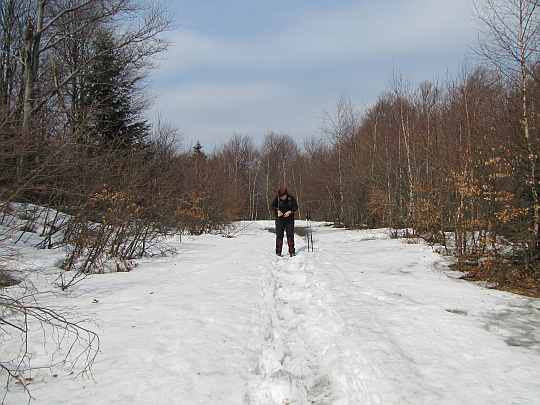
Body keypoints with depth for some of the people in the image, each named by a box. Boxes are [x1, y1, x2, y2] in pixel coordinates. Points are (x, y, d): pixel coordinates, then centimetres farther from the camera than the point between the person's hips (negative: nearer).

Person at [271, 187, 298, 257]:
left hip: (289, 219, 0)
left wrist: (290, 212, -18)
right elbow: (272, 206, 0)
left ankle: (292, 251, 7)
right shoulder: (277, 197, -11)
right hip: (280, 219, 0)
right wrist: (278, 211, -17)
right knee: (279, 235, -3)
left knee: (290, 234, -1)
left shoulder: (291, 197, -12)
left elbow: (296, 206, -2)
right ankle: (278, 251, 4)